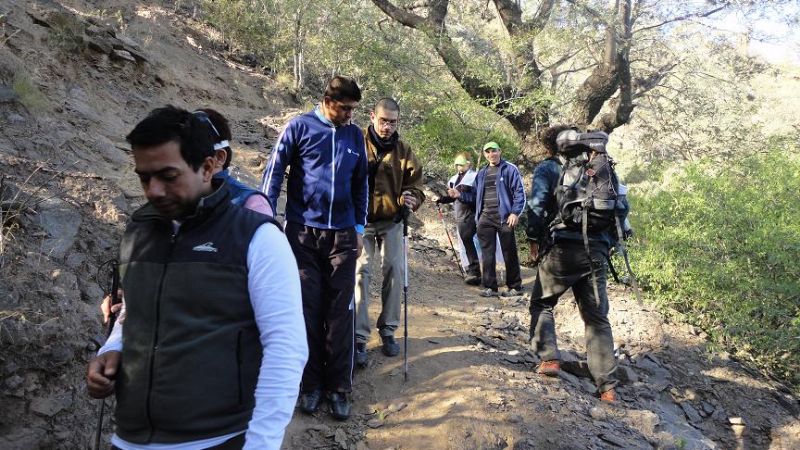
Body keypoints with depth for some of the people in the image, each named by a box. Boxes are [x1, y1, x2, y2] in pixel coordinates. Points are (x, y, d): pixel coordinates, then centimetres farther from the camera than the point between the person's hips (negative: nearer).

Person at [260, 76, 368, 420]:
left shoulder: (355, 135, 9)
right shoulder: (299, 127, -1)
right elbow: (274, 172, 0)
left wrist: (359, 227, 13)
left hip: (342, 236, 2)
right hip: (303, 233, -2)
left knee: (340, 313, 3)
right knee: (309, 310, 4)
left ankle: (338, 387, 13)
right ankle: (311, 383, 17)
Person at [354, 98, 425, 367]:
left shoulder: (403, 151, 3)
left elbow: (415, 184, 4)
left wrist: (411, 199, -19)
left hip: (391, 222, 3)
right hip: (361, 220, -3)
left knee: (395, 272, 2)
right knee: (361, 272, -9)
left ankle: (388, 330, 18)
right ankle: (359, 337, -3)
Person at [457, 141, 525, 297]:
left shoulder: (510, 169, 0)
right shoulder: (481, 173, 18)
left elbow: (519, 192, -6)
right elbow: (475, 195, 23)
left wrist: (515, 212, -14)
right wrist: (461, 194, 7)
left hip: (504, 217, -5)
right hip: (485, 218, 5)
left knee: (509, 252, 1)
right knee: (487, 253, 4)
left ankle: (515, 287, 10)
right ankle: (490, 287, 10)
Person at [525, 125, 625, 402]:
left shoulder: (548, 168, 5)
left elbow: (537, 205, -9)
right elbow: (622, 206, 14)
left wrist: (534, 239, -1)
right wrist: (608, 240, 18)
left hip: (561, 249, -4)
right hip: (596, 252, 4)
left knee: (542, 304, 15)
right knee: (597, 317, 7)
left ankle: (549, 358, -2)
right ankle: (607, 386, 4)